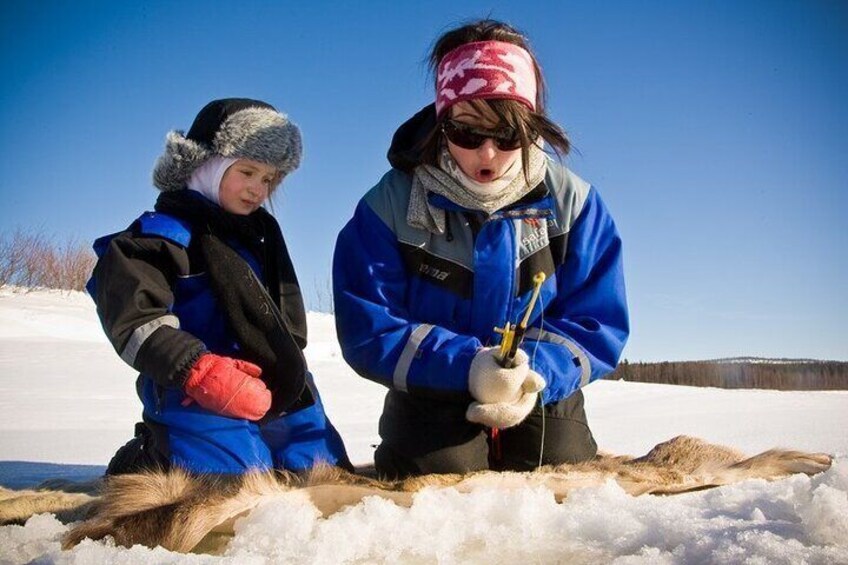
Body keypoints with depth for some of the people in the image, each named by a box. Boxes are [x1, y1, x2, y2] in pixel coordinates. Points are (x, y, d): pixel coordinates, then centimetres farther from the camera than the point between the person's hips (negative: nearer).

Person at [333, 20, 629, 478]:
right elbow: (367, 330, -15)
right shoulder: (392, 204, -13)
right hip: (434, 396, -1)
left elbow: (597, 323, -7)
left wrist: (534, 372, -27)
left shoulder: (572, 201, -8)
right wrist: (466, 366, -30)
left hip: (543, 396, 2)